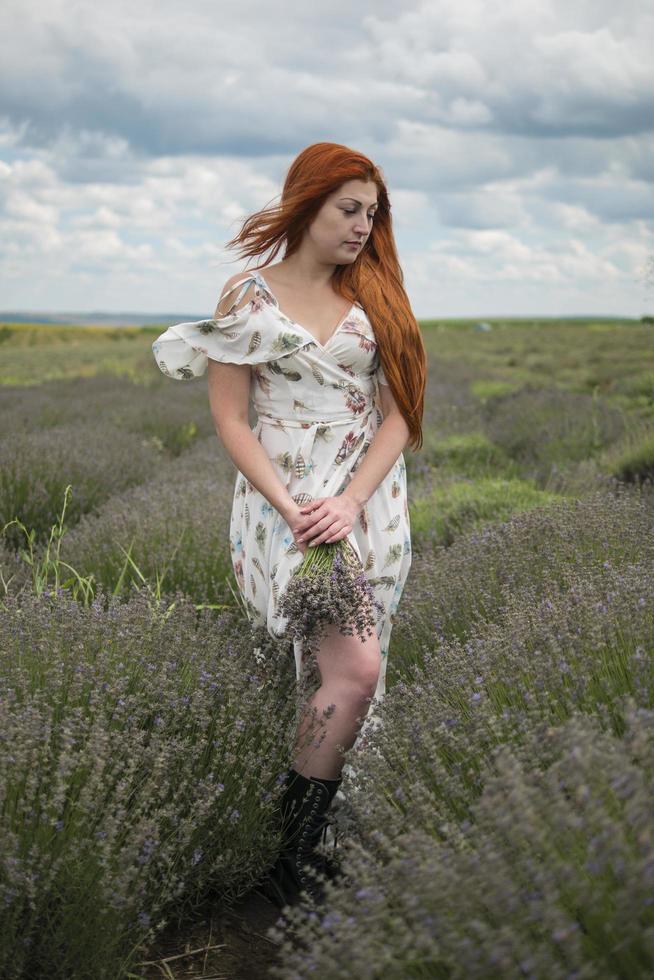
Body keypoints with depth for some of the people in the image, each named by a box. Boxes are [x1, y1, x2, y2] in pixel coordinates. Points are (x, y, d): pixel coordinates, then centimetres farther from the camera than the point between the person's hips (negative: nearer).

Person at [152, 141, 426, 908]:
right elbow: (229, 419, -1)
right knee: (356, 672, -18)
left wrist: (350, 501, -10)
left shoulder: (375, 296, 10)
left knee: (343, 674, 2)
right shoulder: (249, 297, 1)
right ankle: (291, 864, -6)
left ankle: (303, 835, 14)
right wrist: (289, 509, -13)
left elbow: (398, 414, 5)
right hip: (285, 502, -4)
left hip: (369, 500, 4)